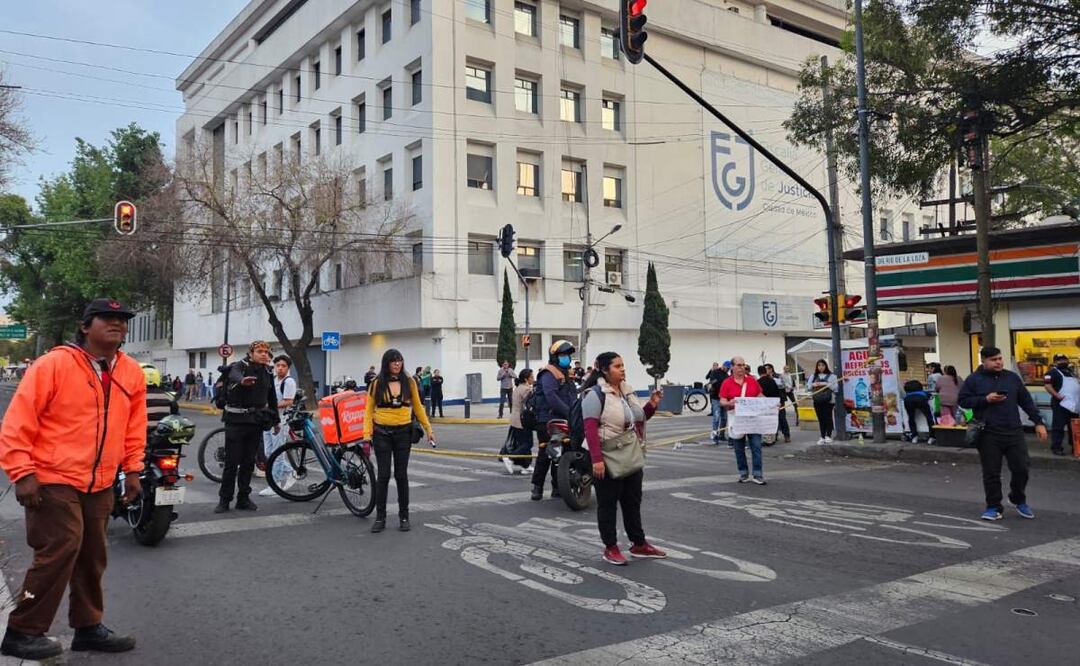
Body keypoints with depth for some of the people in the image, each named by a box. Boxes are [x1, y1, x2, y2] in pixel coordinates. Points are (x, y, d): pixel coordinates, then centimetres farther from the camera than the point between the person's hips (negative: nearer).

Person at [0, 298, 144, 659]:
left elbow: (134, 426, 15)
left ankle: (88, 627, 26)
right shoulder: (54, 364, -12)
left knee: (92, 557, 12)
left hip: (100, 483, 6)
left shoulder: (132, 373, 5)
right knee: (60, 550, -9)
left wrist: (132, 470, 11)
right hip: (53, 480, -6)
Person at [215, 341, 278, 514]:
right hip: (236, 421, -5)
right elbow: (234, 375, -34)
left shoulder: (267, 372, 10)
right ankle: (224, 499, 9)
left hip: (256, 422, 5)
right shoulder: (240, 366, -8)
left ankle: (243, 498, 18)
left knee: (249, 462, 9)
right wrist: (242, 381, -58)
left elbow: (272, 398, 20)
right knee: (232, 462, -1)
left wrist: (276, 421, 22)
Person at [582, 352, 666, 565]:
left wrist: (652, 405, 2)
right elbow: (590, 429, -20)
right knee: (608, 505, 4)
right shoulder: (595, 394, -14)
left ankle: (639, 545, 27)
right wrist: (596, 459, -26)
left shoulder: (627, 391, 10)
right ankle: (610, 548, 15)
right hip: (608, 461, -8)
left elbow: (638, 419, 20)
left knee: (633, 502, 16)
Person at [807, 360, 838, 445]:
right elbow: (808, 387, 11)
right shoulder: (813, 376, 13)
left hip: (828, 400, -4)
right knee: (821, 419, 6)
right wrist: (813, 385, -8)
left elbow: (835, 387, -7)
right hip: (817, 401, 4)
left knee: (828, 418, -6)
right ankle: (822, 437, 10)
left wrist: (826, 384, -16)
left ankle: (828, 436, 2)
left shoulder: (831, 376, 2)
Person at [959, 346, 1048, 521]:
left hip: (1014, 432, 3)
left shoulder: (1012, 377, 11)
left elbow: (1026, 401, 13)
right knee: (991, 473, 1)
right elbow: (963, 400, -1)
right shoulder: (974, 379, 1)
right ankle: (994, 507, 15)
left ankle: (1019, 500, 29)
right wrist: (986, 399, -13)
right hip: (989, 435, -3)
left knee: (1021, 469, 4)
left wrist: (1038, 422, 8)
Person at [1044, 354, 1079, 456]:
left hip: (1074, 404, 9)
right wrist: (1057, 396, -26)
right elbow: (1048, 386, -17)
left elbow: (1075, 386, 30)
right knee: (1058, 427, -8)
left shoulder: (1070, 371, 22)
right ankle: (1056, 447, -5)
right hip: (1061, 404, -9)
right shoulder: (1053, 372, -6)